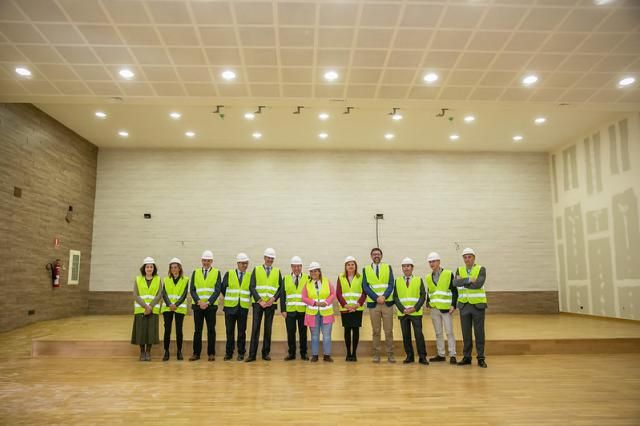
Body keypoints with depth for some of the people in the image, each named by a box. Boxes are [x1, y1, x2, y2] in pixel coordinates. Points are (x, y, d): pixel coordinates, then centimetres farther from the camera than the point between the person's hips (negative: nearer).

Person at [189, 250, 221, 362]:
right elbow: (192, 290, 2)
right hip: (197, 305, 2)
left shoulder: (217, 273, 3)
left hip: (211, 306, -1)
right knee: (197, 330, 5)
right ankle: (196, 353, 12)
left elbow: (217, 290, -5)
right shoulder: (195, 272, 9)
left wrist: (208, 302, -15)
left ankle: (211, 353, 10)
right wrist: (199, 301, -12)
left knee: (211, 330, 2)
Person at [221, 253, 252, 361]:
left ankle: (241, 353, 14)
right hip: (230, 307, 0)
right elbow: (223, 288, 6)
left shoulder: (250, 276, 4)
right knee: (229, 331, 4)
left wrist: (246, 299, 4)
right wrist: (229, 298, 8)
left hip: (243, 307, 0)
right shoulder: (229, 274, 3)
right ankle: (229, 353, 14)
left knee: (242, 331, 4)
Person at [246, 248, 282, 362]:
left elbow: (280, 288, 5)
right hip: (258, 303, -1)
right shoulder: (256, 270, 4)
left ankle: (266, 353, 13)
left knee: (268, 329, 5)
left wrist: (273, 299, -10)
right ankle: (252, 354, 1)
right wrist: (259, 300, -11)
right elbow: (252, 287, -2)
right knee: (255, 328, -3)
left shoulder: (277, 271, 8)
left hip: (271, 304, 1)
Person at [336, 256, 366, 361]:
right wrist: (345, 305, -11)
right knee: (347, 330, 3)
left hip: (357, 308, 0)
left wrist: (358, 304, -13)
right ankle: (348, 353, 11)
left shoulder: (360, 277, 5)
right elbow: (338, 293, 1)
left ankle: (354, 353, 9)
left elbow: (364, 293, 0)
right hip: (345, 309, 0)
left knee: (356, 330, 0)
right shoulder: (340, 277, 6)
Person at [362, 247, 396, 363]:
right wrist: (376, 298, -14)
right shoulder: (366, 269, 7)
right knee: (376, 331, 5)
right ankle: (376, 354, 11)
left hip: (387, 303, 0)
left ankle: (390, 354, 9)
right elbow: (365, 287, -2)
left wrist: (384, 296, -16)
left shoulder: (388, 267, 8)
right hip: (373, 304, 0)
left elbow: (391, 284, -1)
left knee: (389, 331, 2)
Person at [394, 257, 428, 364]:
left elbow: (423, 296, 0)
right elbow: (395, 297, 3)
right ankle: (409, 356, 15)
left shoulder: (419, 280, 6)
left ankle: (422, 357, 2)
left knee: (419, 334, -6)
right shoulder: (397, 281, 9)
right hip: (402, 313, 2)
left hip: (416, 313, -1)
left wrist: (415, 308, -12)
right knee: (406, 335, 5)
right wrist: (403, 309, -10)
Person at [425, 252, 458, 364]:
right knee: (438, 333, 10)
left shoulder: (448, 274, -4)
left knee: (449, 332, -4)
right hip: (434, 309, 5)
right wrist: (428, 304, 7)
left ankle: (452, 355, 2)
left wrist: (453, 305, -13)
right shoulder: (428, 277, 11)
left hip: (446, 308, -5)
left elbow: (454, 291, -5)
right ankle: (441, 355, 18)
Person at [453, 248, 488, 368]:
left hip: (478, 305, -3)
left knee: (479, 332, 1)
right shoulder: (459, 270, 7)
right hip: (464, 305, 3)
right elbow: (455, 283, -12)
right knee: (466, 333, 7)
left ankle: (481, 358, 10)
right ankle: (466, 357, 16)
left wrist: (463, 282, -13)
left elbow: (479, 284, -19)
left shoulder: (481, 269, -2)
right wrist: (469, 280, -19)